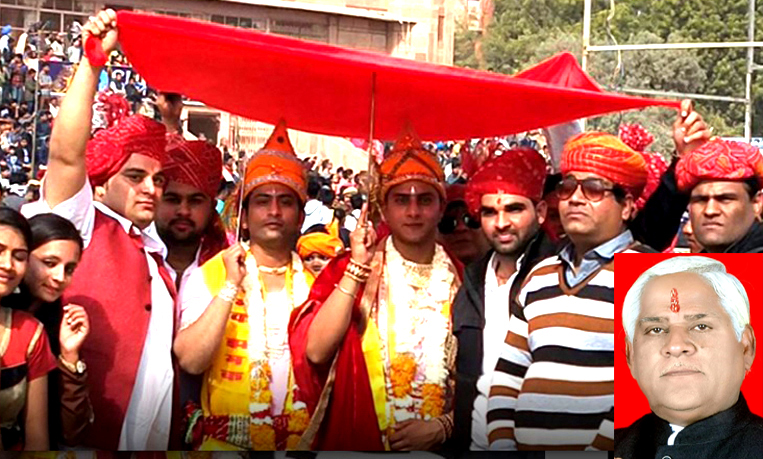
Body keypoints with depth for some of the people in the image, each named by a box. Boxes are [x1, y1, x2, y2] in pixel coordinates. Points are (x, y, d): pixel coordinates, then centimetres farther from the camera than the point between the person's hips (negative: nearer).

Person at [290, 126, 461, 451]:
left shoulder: (462, 281, 2)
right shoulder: (346, 270, -1)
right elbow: (315, 351, -14)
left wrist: (446, 425, -8)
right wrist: (356, 268, -15)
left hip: (437, 446, 1)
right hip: (353, 442, -1)